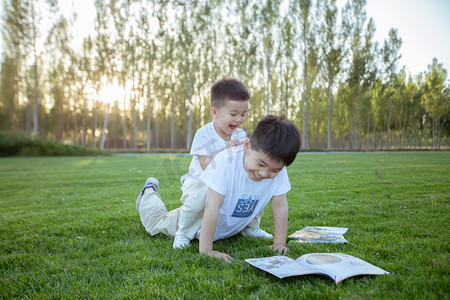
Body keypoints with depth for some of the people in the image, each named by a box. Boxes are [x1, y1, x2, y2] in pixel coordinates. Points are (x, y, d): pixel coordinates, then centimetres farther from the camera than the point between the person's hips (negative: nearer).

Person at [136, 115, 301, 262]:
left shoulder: (278, 171, -28)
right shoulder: (226, 161, -42)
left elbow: (280, 205, -17)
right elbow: (212, 207, -44)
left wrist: (279, 243, -18)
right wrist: (206, 250, -44)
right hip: (198, 220, -5)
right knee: (155, 223, 17)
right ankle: (149, 191, 45)